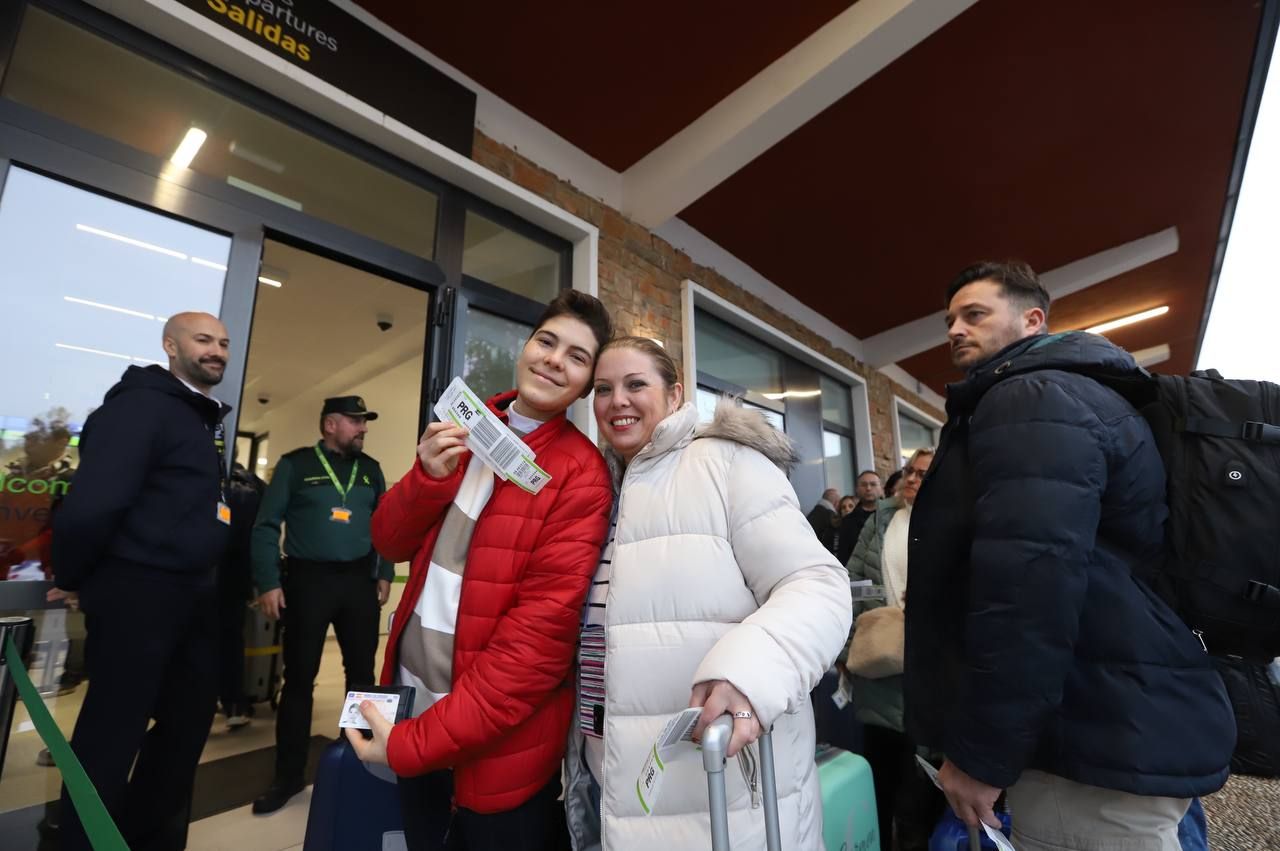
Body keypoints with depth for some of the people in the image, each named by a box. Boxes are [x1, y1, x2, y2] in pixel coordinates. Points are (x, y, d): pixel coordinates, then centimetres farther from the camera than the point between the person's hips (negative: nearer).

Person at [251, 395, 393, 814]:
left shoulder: (370, 469, 9)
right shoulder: (295, 464, -1)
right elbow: (267, 525, -3)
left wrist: (385, 574, 6)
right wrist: (269, 582, -9)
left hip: (359, 580, 3)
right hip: (308, 579, -3)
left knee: (362, 672, 11)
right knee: (299, 677, 7)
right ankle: (288, 776, 22)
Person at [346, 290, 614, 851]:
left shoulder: (581, 475, -18)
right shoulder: (466, 429, 1)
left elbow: (541, 633, -21)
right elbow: (390, 543, 2)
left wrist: (415, 741, -17)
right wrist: (429, 476, -18)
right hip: (410, 696, 5)